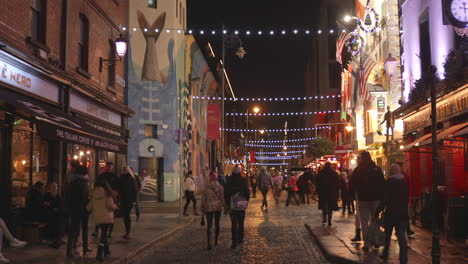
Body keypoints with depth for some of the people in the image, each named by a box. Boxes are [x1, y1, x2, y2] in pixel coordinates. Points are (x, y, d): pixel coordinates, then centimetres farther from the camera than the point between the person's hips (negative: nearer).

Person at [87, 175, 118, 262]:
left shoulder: (94, 194, 4)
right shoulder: (107, 193, -9)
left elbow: (89, 207, 6)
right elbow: (110, 205, -19)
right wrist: (115, 206, 2)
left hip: (97, 218, 5)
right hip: (106, 217, -5)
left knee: (103, 233, 22)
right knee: (103, 235, -2)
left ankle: (106, 250, 32)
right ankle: (99, 254, -12)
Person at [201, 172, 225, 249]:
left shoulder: (206, 189, -4)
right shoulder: (220, 187, -3)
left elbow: (203, 200, 0)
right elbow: (222, 198, -2)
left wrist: (203, 209, 9)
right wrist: (224, 207, 7)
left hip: (209, 208, -1)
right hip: (218, 207, 1)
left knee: (209, 225, -1)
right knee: (217, 224, 17)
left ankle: (209, 243, -16)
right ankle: (216, 241, 24)